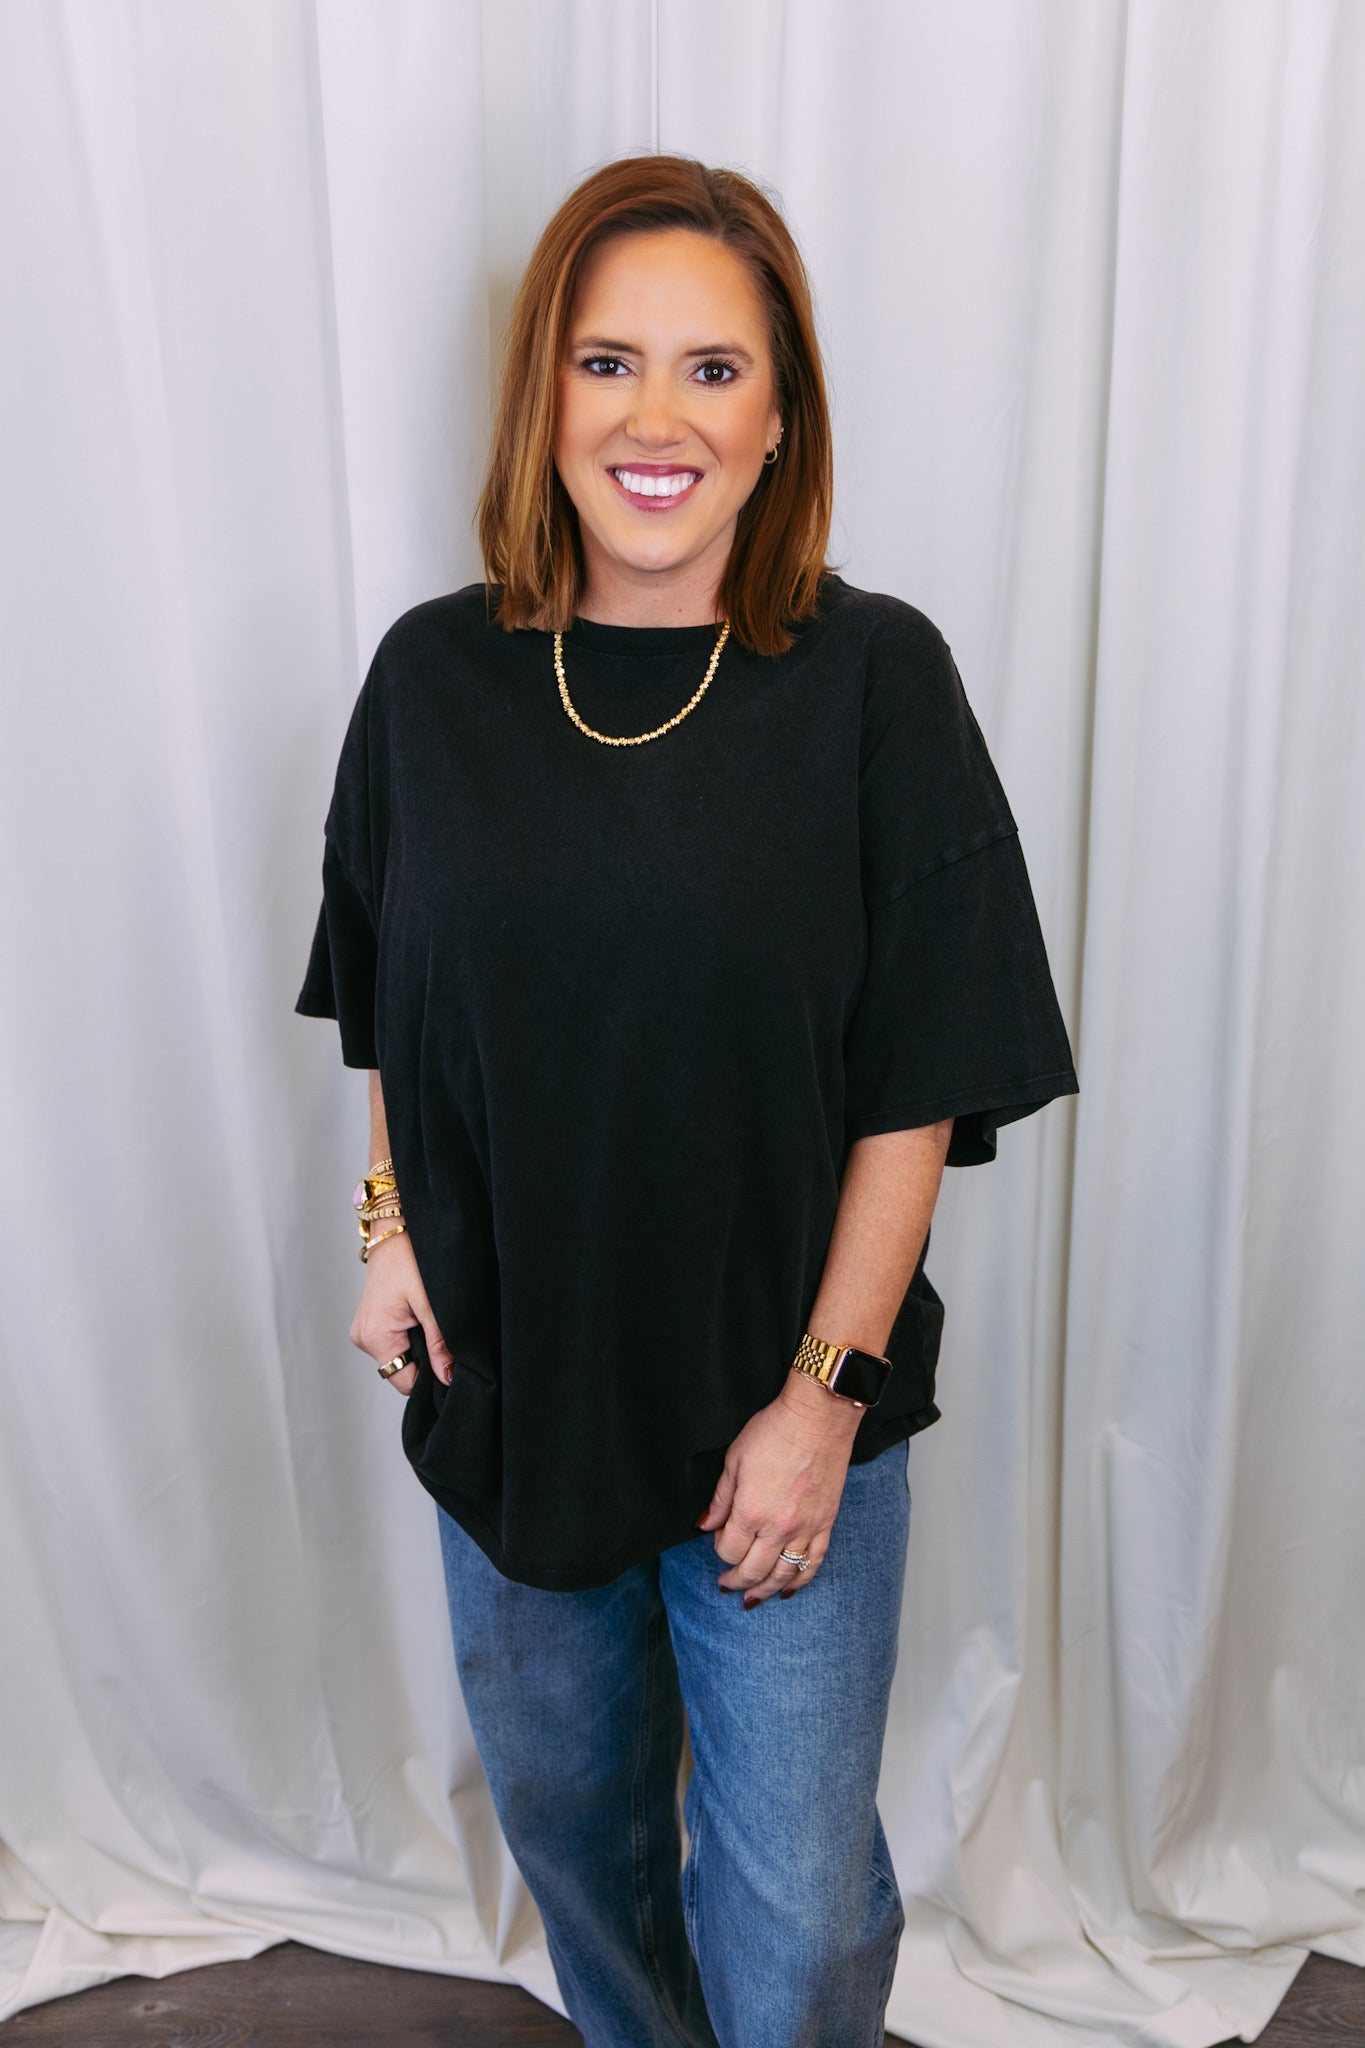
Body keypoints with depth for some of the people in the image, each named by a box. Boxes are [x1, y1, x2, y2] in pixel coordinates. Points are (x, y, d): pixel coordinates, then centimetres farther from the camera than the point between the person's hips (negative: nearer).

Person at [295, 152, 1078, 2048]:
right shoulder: (435, 676, -4)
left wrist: (825, 1391, -13)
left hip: (782, 1403, -3)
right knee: (563, 1808, 26)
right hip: (502, 1385, 4)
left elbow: (921, 1083, -11)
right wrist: (392, 1220, -3)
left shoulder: (873, 678, -12)